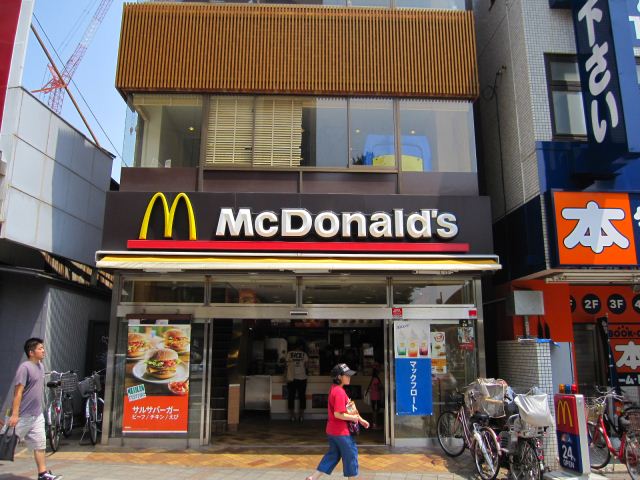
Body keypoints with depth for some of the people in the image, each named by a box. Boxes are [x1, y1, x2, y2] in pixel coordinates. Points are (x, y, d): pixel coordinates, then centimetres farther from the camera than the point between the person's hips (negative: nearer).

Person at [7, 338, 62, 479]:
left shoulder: (41, 366, 8)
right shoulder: (25, 367, -17)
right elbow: (18, 392, -20)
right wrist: (14, 414, -22)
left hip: (37, 415, 8)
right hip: (23, 416, -8)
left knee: (40, 444, 8)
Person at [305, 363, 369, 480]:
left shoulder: (335, 389, 10)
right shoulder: (339, 391, -22)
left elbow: (349, 408, 17)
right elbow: (338, 414, -27)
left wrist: (361, 419, 16)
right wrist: (354, 418, -14)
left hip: (332, 430, 10)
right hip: (341, 431, -10)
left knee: (333, 455, 17)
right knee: (351, 454, 6)